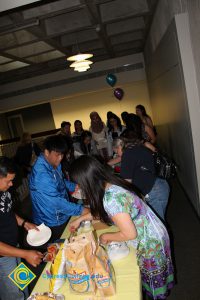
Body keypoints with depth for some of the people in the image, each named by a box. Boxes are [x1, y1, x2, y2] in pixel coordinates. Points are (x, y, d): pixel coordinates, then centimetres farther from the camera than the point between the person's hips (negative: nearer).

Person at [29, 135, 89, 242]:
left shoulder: (54, 164, -1)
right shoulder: (41, 174, -32)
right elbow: (57, 202, -33)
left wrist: (75, 187, 1)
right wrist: (82, 210, -30)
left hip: (62, 216, 9)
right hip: (52, 224, -9)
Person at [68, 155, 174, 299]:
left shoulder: (111, 199, -35)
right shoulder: (112, 183, -8)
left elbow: (130, 234, -27)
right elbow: (101, 210, 12)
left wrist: (106, 237, -10)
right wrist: (81, 218, 17)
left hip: (149, 242, -8)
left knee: (153, 278, 21)